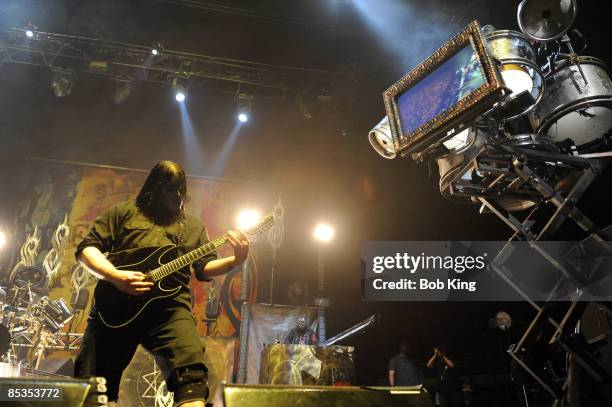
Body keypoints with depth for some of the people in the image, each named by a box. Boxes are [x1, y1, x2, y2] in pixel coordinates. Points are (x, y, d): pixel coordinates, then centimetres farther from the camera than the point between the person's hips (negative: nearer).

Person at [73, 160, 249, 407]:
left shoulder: (194, 227, 21)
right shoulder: (123, 212, 15)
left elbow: (205, 268, 15)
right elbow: (86, 248, 8)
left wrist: (235, 261, -6)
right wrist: (115, 277, -10)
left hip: (170, 307, 1)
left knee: (192, 375, -21)